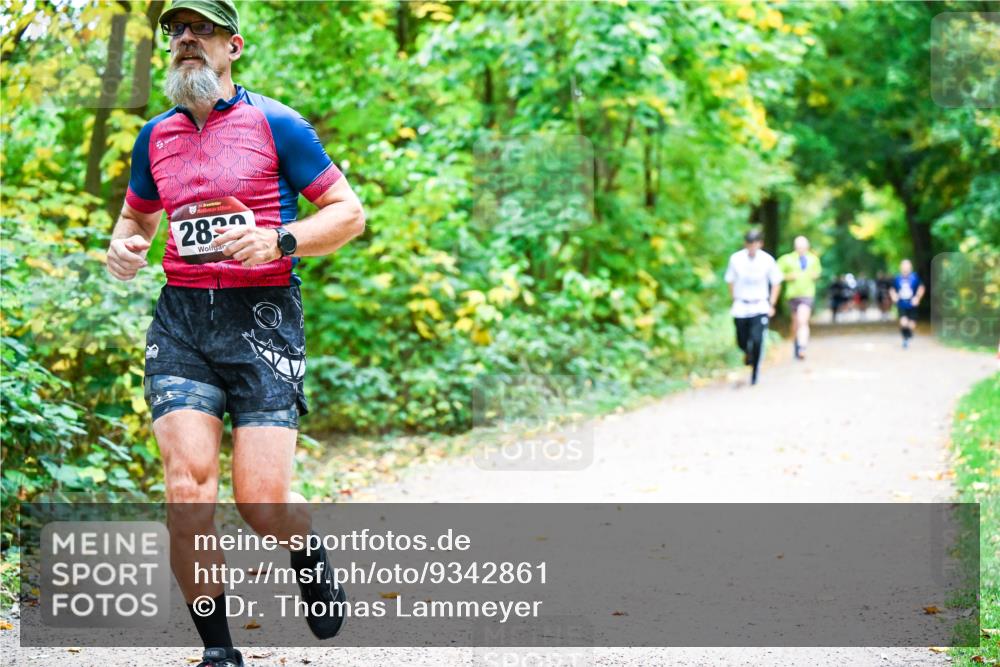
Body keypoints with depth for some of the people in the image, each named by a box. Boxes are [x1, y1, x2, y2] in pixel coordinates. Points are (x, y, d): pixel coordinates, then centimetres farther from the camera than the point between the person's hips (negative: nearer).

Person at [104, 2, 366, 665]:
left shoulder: (275, 124, 1)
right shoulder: (157, 136, 14)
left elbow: (349, 211, 2)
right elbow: (137, 217, 30)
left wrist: (278, 240, -15)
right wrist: (123, 247, 6)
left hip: (261, 317, -3)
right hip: (181, 318, 4)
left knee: (262, 499, -11)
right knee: (187, 491, -11)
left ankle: (312, 558, 26)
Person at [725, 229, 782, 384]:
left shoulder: (767, 260, -8)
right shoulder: (736, 259, -7)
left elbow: (776, 283, 4)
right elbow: (731, 281, 7)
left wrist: (771, 305, 0)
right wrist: (735, 301, 4)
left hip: (760, 308, -2)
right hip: (741, 307, 2)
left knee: (757, 341, -15)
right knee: (742, 342, 8)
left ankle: (754, 374, 2)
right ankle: (748, 352, 46)